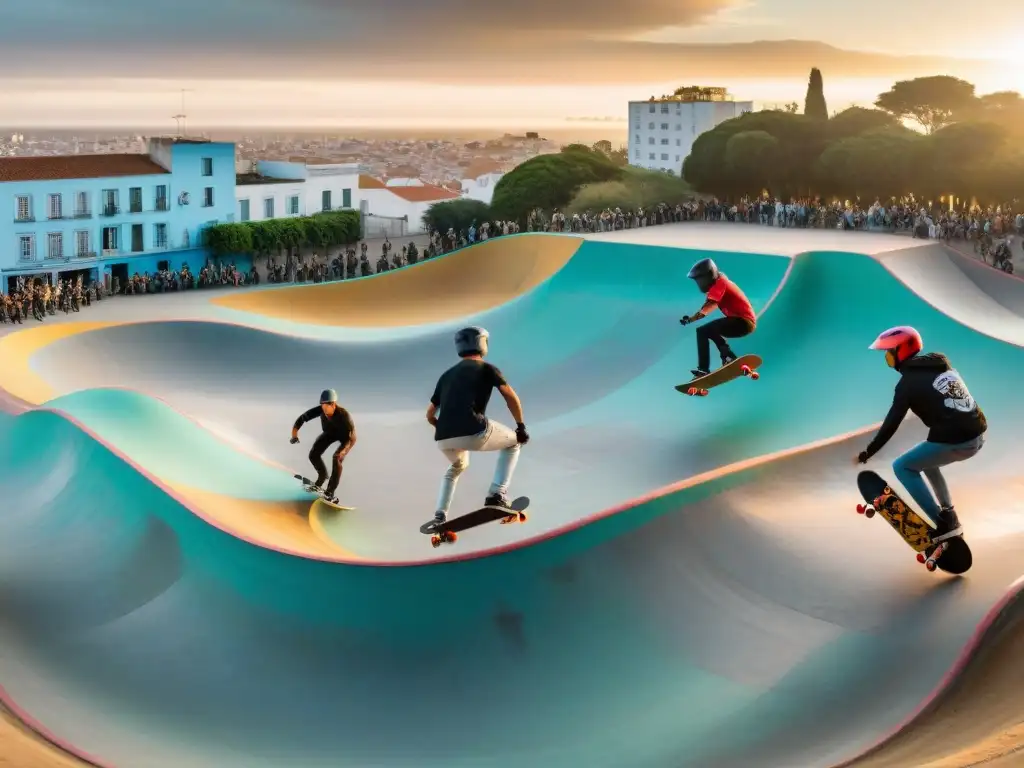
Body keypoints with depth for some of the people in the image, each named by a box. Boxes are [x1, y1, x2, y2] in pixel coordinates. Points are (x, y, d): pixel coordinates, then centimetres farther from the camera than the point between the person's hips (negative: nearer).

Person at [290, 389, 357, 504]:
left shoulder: (344, 415, -41)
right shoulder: (320, 410, -31)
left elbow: (352, 438, -39)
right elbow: (303, 418, -20)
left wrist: (343, 451, -53)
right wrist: (294, 432, -31)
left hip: (345, 436, -5)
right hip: (329, 432, 5)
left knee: (337, 459, -24)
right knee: (313, 454, -3)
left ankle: (330, 493, -16)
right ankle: (322, 477, 26)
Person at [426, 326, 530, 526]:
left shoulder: (447, 375, 26)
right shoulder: (486, 368, 13)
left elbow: (430, 415, 28)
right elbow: (511, 397, -1)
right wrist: (521, 426, 10)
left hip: (443, 439, 5)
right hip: (474, 433, -5)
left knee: (457, 466, 37)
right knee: (513, 442, 22)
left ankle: (440, 514, 20)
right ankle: (497, 494, 7)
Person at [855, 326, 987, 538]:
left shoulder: (908, 382, -7)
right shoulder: (941, 364, 14)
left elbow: (891, 424, -6)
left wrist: (868, 453, 1)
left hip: (953, 443, -8)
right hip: (978, 435, 8)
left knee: (902, 467, 7)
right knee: (925, 459, 29)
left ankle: (943, 523, 0)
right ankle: (948, 514, 27)